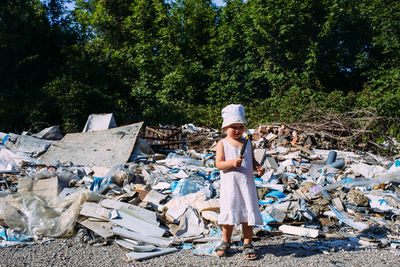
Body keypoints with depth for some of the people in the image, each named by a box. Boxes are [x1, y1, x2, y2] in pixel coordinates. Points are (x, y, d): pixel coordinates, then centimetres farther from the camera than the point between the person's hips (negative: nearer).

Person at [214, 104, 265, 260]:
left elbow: (252, 161, 15)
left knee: (247, 213, 5)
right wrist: (232, 163, -26)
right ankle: (226, 241, 26)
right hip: (229, 184, -2)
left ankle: (247, 243, 21)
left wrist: (258, 168, -5)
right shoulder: (222, 143, -2)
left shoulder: (247, 143, 9)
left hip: (246, 183, 3)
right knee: (229, 212, 6)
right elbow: (219, 164, -9)